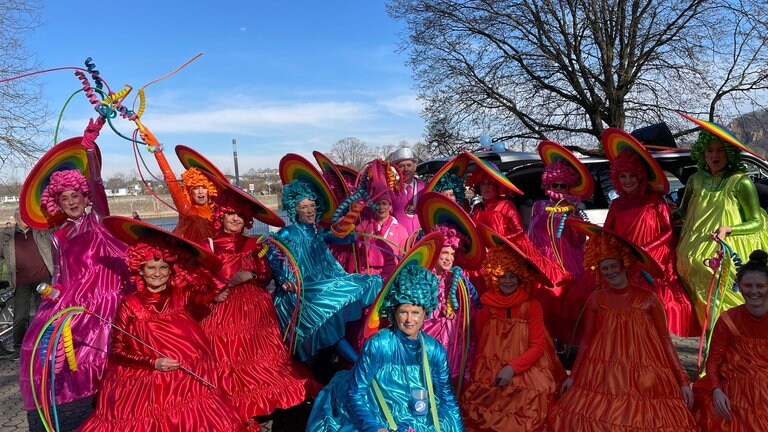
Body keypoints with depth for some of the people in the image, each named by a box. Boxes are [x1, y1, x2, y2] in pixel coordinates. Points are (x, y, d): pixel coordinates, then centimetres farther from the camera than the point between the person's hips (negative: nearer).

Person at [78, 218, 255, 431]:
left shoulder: (183, 296, 4)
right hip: (144, 383, 0)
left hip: (190, 381, 1)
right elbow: (117, 351, 0)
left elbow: (215, 288, -12)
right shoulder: (130, 305, 2)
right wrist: (153, 363, -13)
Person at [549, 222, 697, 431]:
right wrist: (573, 375, 8)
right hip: (603, 377, 1)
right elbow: (587, 340, 10)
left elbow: (664, 340, 4)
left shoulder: (648, 298, 1)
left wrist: (683, 380, 0)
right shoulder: (596, 300, 5)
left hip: (644, 378, -1)